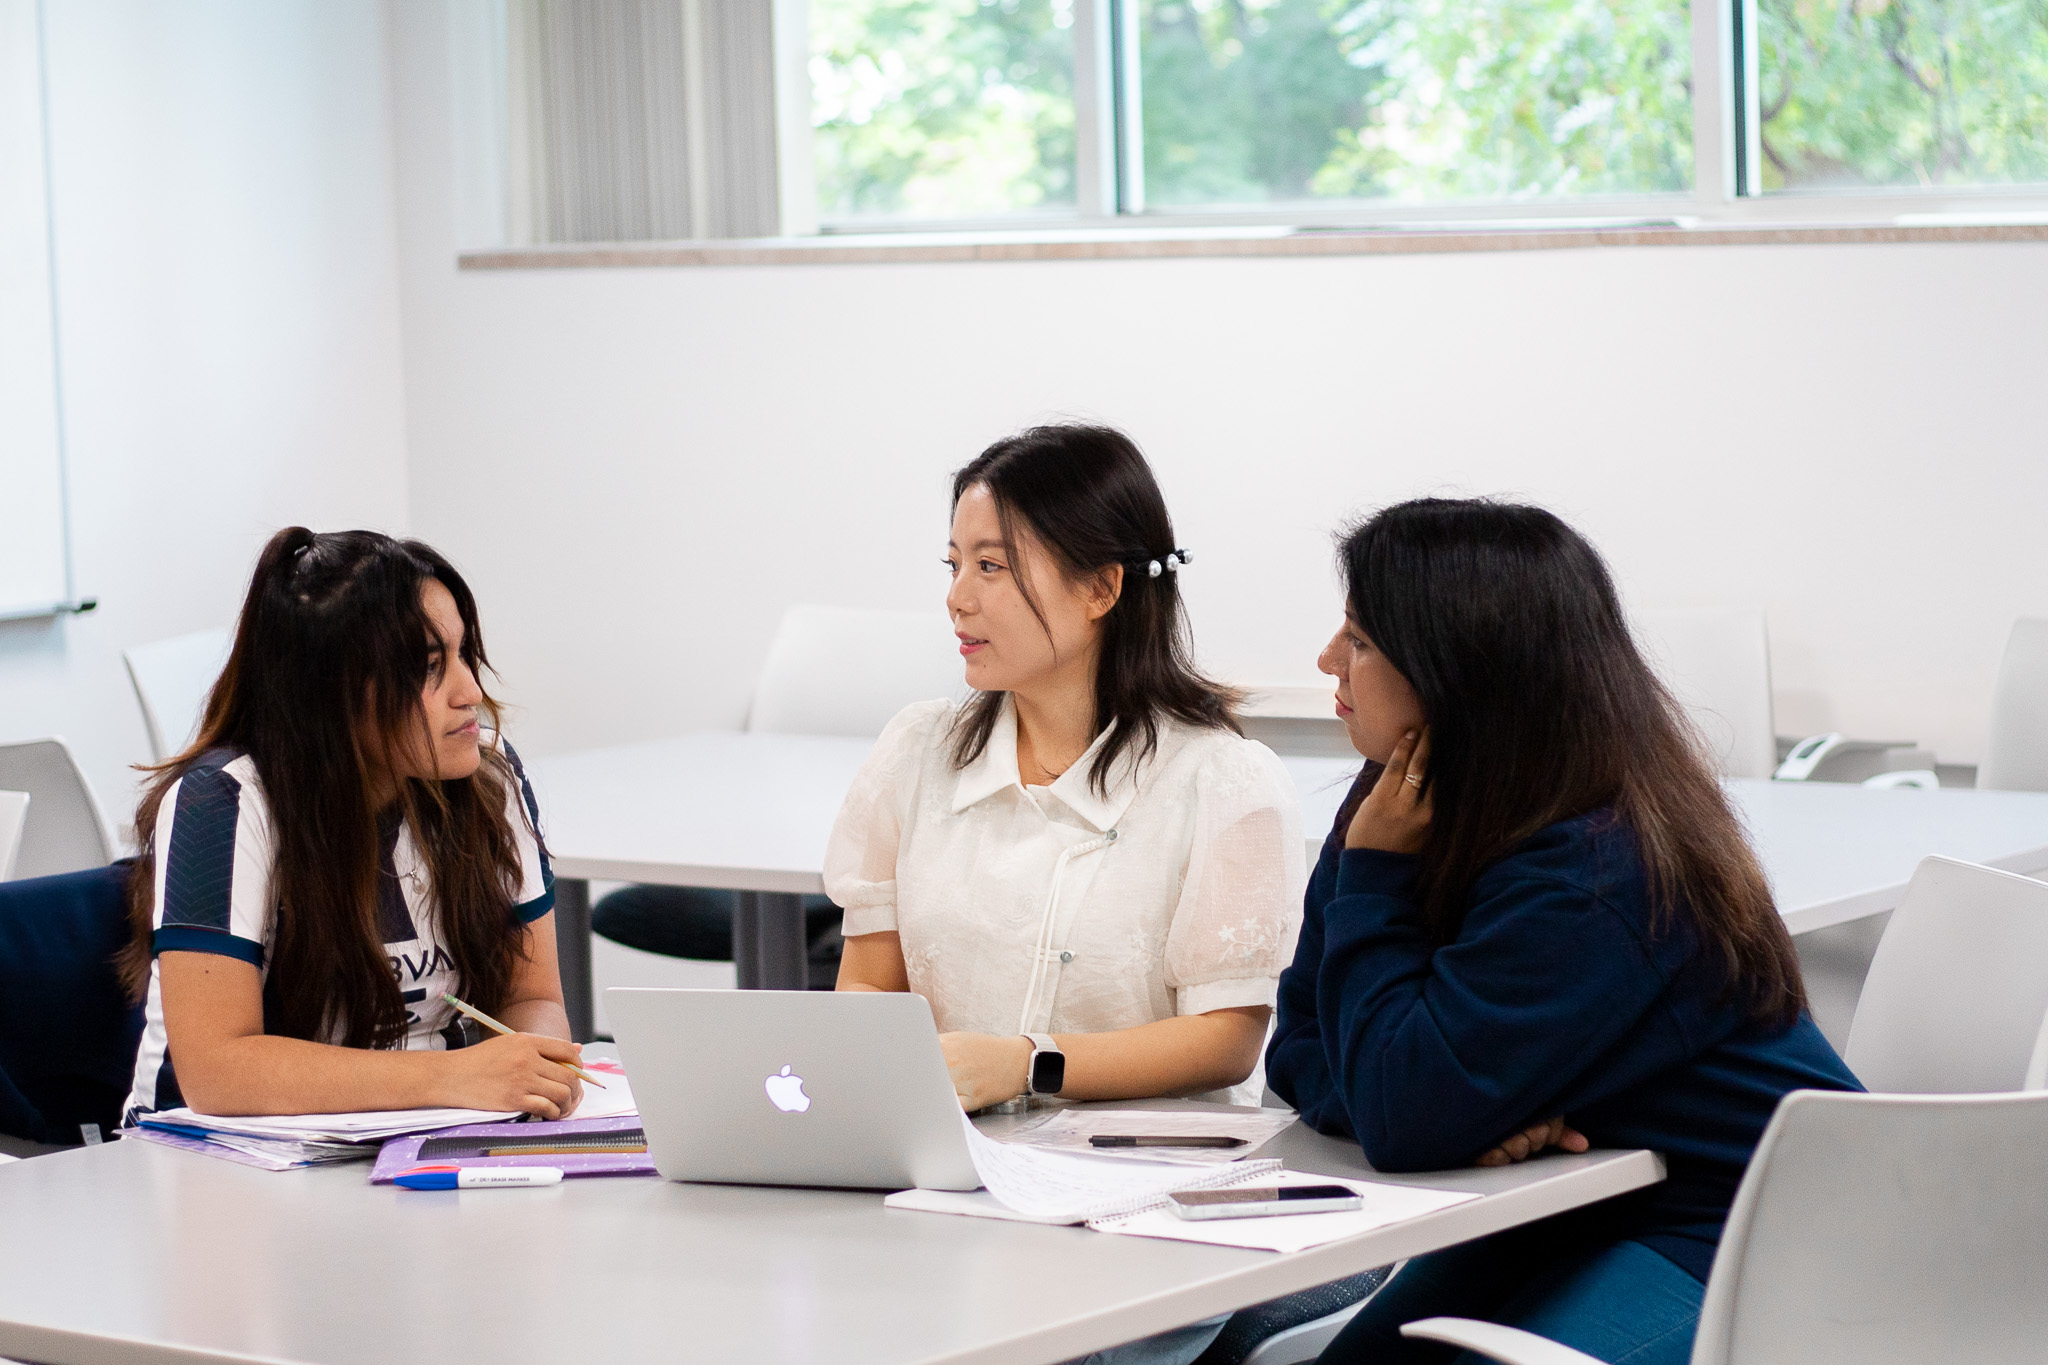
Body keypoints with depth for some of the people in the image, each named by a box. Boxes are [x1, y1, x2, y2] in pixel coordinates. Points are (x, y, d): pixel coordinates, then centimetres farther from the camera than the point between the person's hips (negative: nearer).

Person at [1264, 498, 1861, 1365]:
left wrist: (1375, 876, -22)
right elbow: (1302, 1054, 2)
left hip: (1719, 1237, -8)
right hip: (1557, 1214, 8)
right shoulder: (1413, 805, 0)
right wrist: (1466, 1116, -18)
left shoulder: (1593, 882, -27)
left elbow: (1403, 1119, -28)